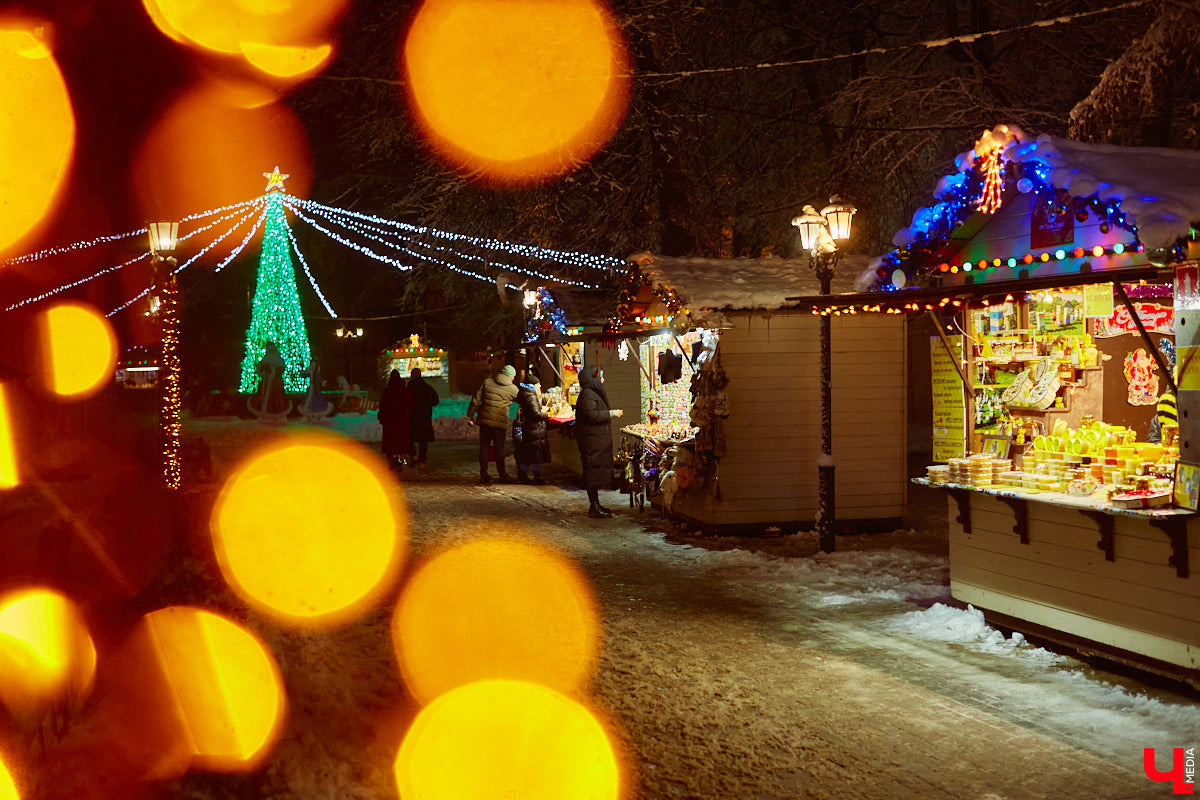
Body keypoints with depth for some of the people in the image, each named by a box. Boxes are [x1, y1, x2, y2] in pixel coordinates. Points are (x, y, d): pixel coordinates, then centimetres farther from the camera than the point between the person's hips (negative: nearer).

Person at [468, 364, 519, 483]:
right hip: (500, 422, -1)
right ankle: (502, 475, 11)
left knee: (484, 448, 8)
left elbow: (475, 400, 1)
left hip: (485, 420, 2)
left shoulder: (487, 382, 3)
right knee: (499, 449, 7)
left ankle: (483, 475, 8)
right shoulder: (513, 389, 0)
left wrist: (470, 415, 8)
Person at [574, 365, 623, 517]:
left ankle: (595, 505, 18)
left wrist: (613, 413, 17)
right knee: (593, 471, -9)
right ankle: (594, 507, -7)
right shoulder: (587, 395, -16)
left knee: (596, 472, 13)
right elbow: (593, 415, -25)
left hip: (598, 440, 11)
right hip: (592, 441, -11)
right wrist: (612, 413, -18)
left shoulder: (593, 393, 19)